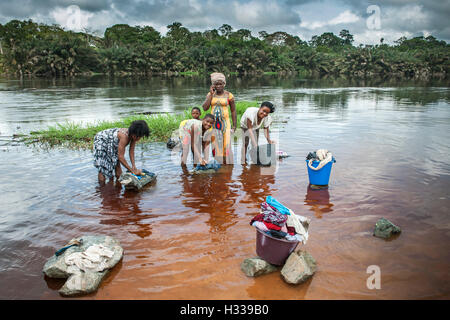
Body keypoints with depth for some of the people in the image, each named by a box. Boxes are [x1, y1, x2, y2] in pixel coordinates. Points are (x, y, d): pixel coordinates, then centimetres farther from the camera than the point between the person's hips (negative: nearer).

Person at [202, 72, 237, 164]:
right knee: (215, 145, 2)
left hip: (225, 122, -2)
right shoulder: (210, 94, 6)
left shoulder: (229, 95, -1)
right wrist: (211, 93, -6)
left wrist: (234, 125, 0)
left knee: (226, 145, -7)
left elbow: (233, 111, 4)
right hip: (213, 123, 2)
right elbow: (205, 108, -7)